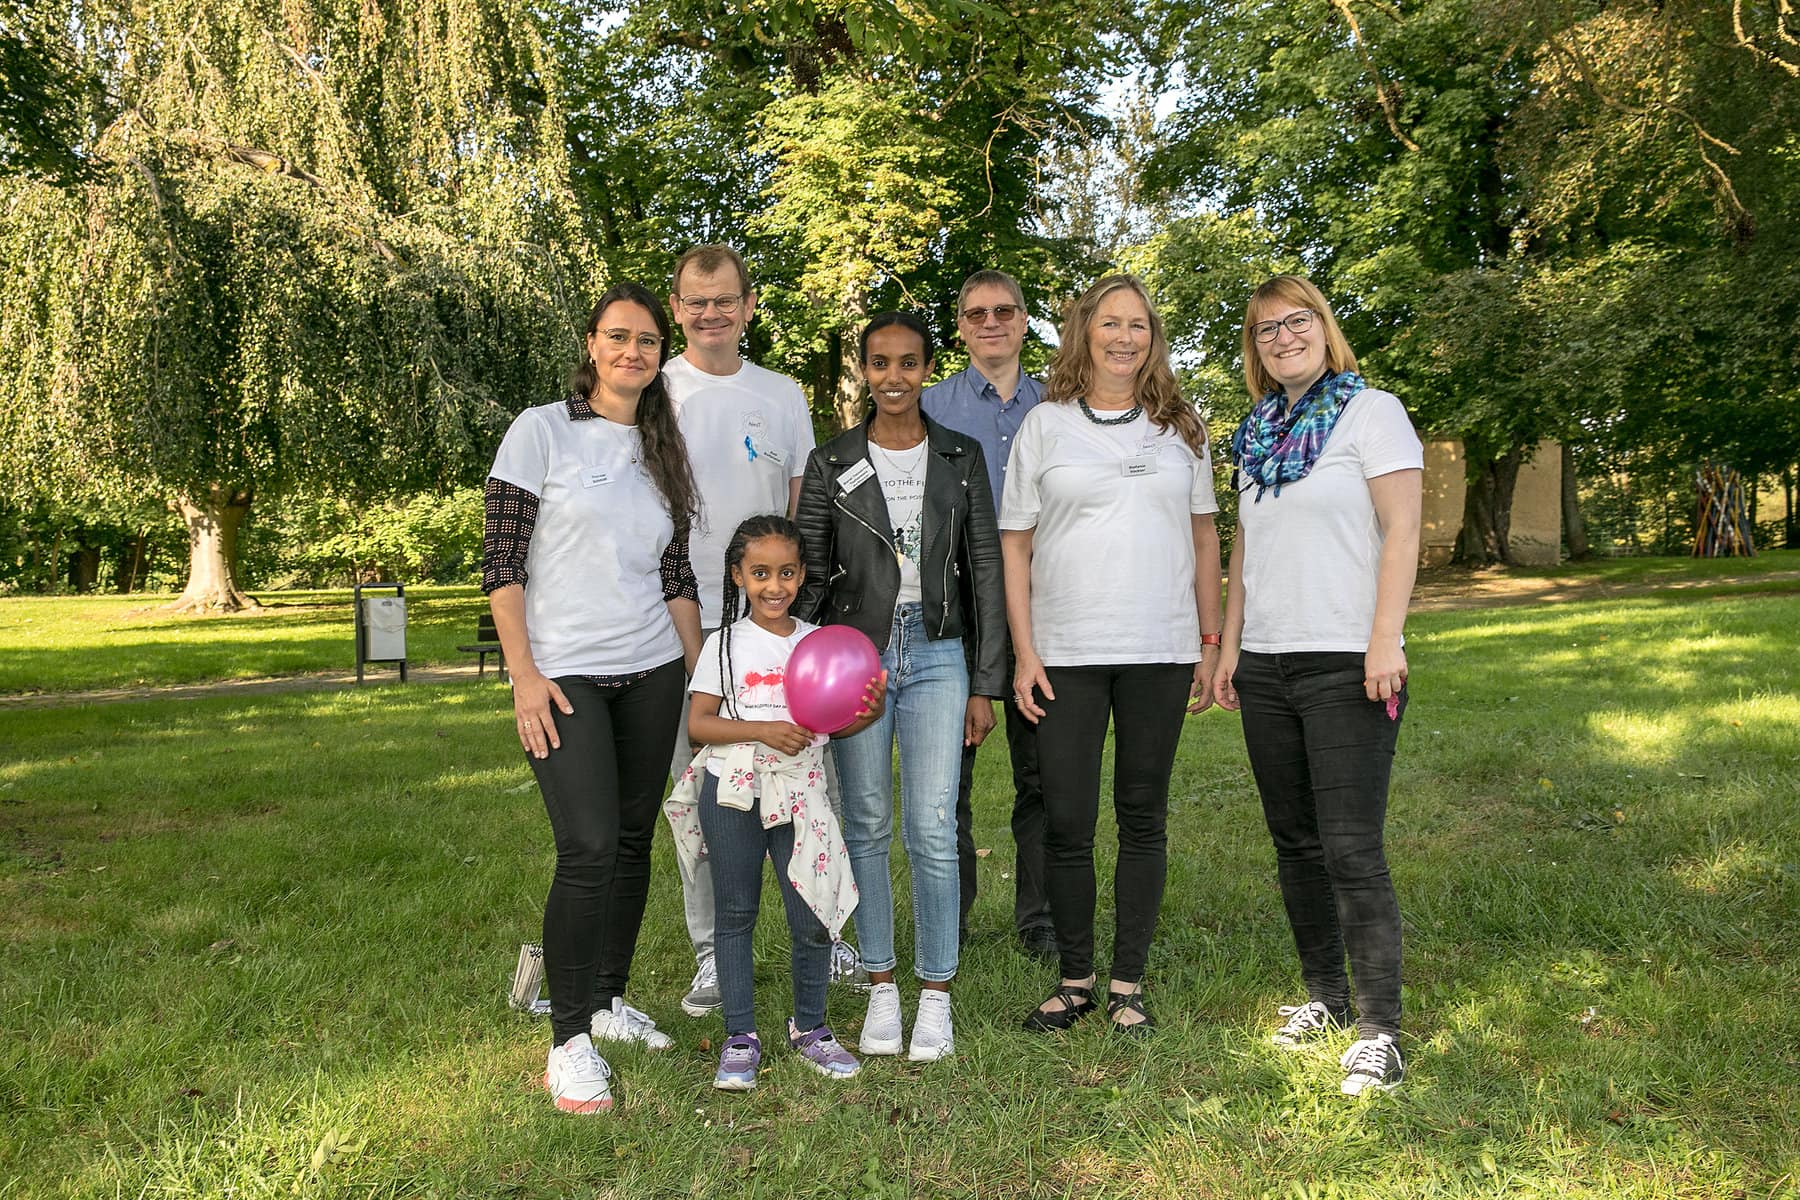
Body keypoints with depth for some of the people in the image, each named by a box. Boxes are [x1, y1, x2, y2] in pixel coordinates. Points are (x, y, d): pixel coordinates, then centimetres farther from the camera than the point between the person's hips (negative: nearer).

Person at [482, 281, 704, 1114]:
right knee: (589, 847, -13)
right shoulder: (541, 431, -2)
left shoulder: (662, 451, 13)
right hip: (565, 675, -5)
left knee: (633, 841, 9)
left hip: (652, 674, 5)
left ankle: (609, 999, 26)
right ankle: (569, 1038, -1)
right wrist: (525, 674, -13)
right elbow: (501, 562, -6)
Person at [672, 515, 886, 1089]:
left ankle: (809, 1027, 22)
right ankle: (740, 1035, 21)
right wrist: (762, 730, -18)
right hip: (732, 794, -1)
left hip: (798, 794, 1)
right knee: (735, 916, 8)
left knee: (812, 921, 0)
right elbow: (697, 723, -5)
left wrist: (868, 711, -14)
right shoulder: (726, 644, -2)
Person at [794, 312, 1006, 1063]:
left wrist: (985, 684, 3)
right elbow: (808, 573, 6)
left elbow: (984, 571, 6)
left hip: (936, 654, 0)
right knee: (867, 825, 5)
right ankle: (881, 987, 18)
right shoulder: (831, 463, 5)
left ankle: (935, 994, 9)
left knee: (932, 830, -5)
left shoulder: (962, 459, 7)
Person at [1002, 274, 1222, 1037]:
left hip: (1161, 652, 2)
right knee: (1066, 822, 1)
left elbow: (1203, 536, 14)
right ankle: (1075, 979, 17)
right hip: (1066, 654, -1)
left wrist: (1210, 641, 8)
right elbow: (1014, 543, 3)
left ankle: (1129, 983, 18)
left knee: (1143, 818, 7)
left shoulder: (1179, 427, 11)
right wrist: (1024, 652, -4)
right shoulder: (1045, 425, 4)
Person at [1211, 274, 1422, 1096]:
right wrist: (1229, 643, 13)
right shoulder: (1256, 433, 16)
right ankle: (1326, 996, 24)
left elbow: (1401, 531, -8)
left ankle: (1381, 1032, 0)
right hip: (1265, 665, 6)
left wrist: (1384, 642, -17)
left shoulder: (1371, 411, -1)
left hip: (1345, 665, -6)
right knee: (1295, 841, 11)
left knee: (1351, 849, -8)